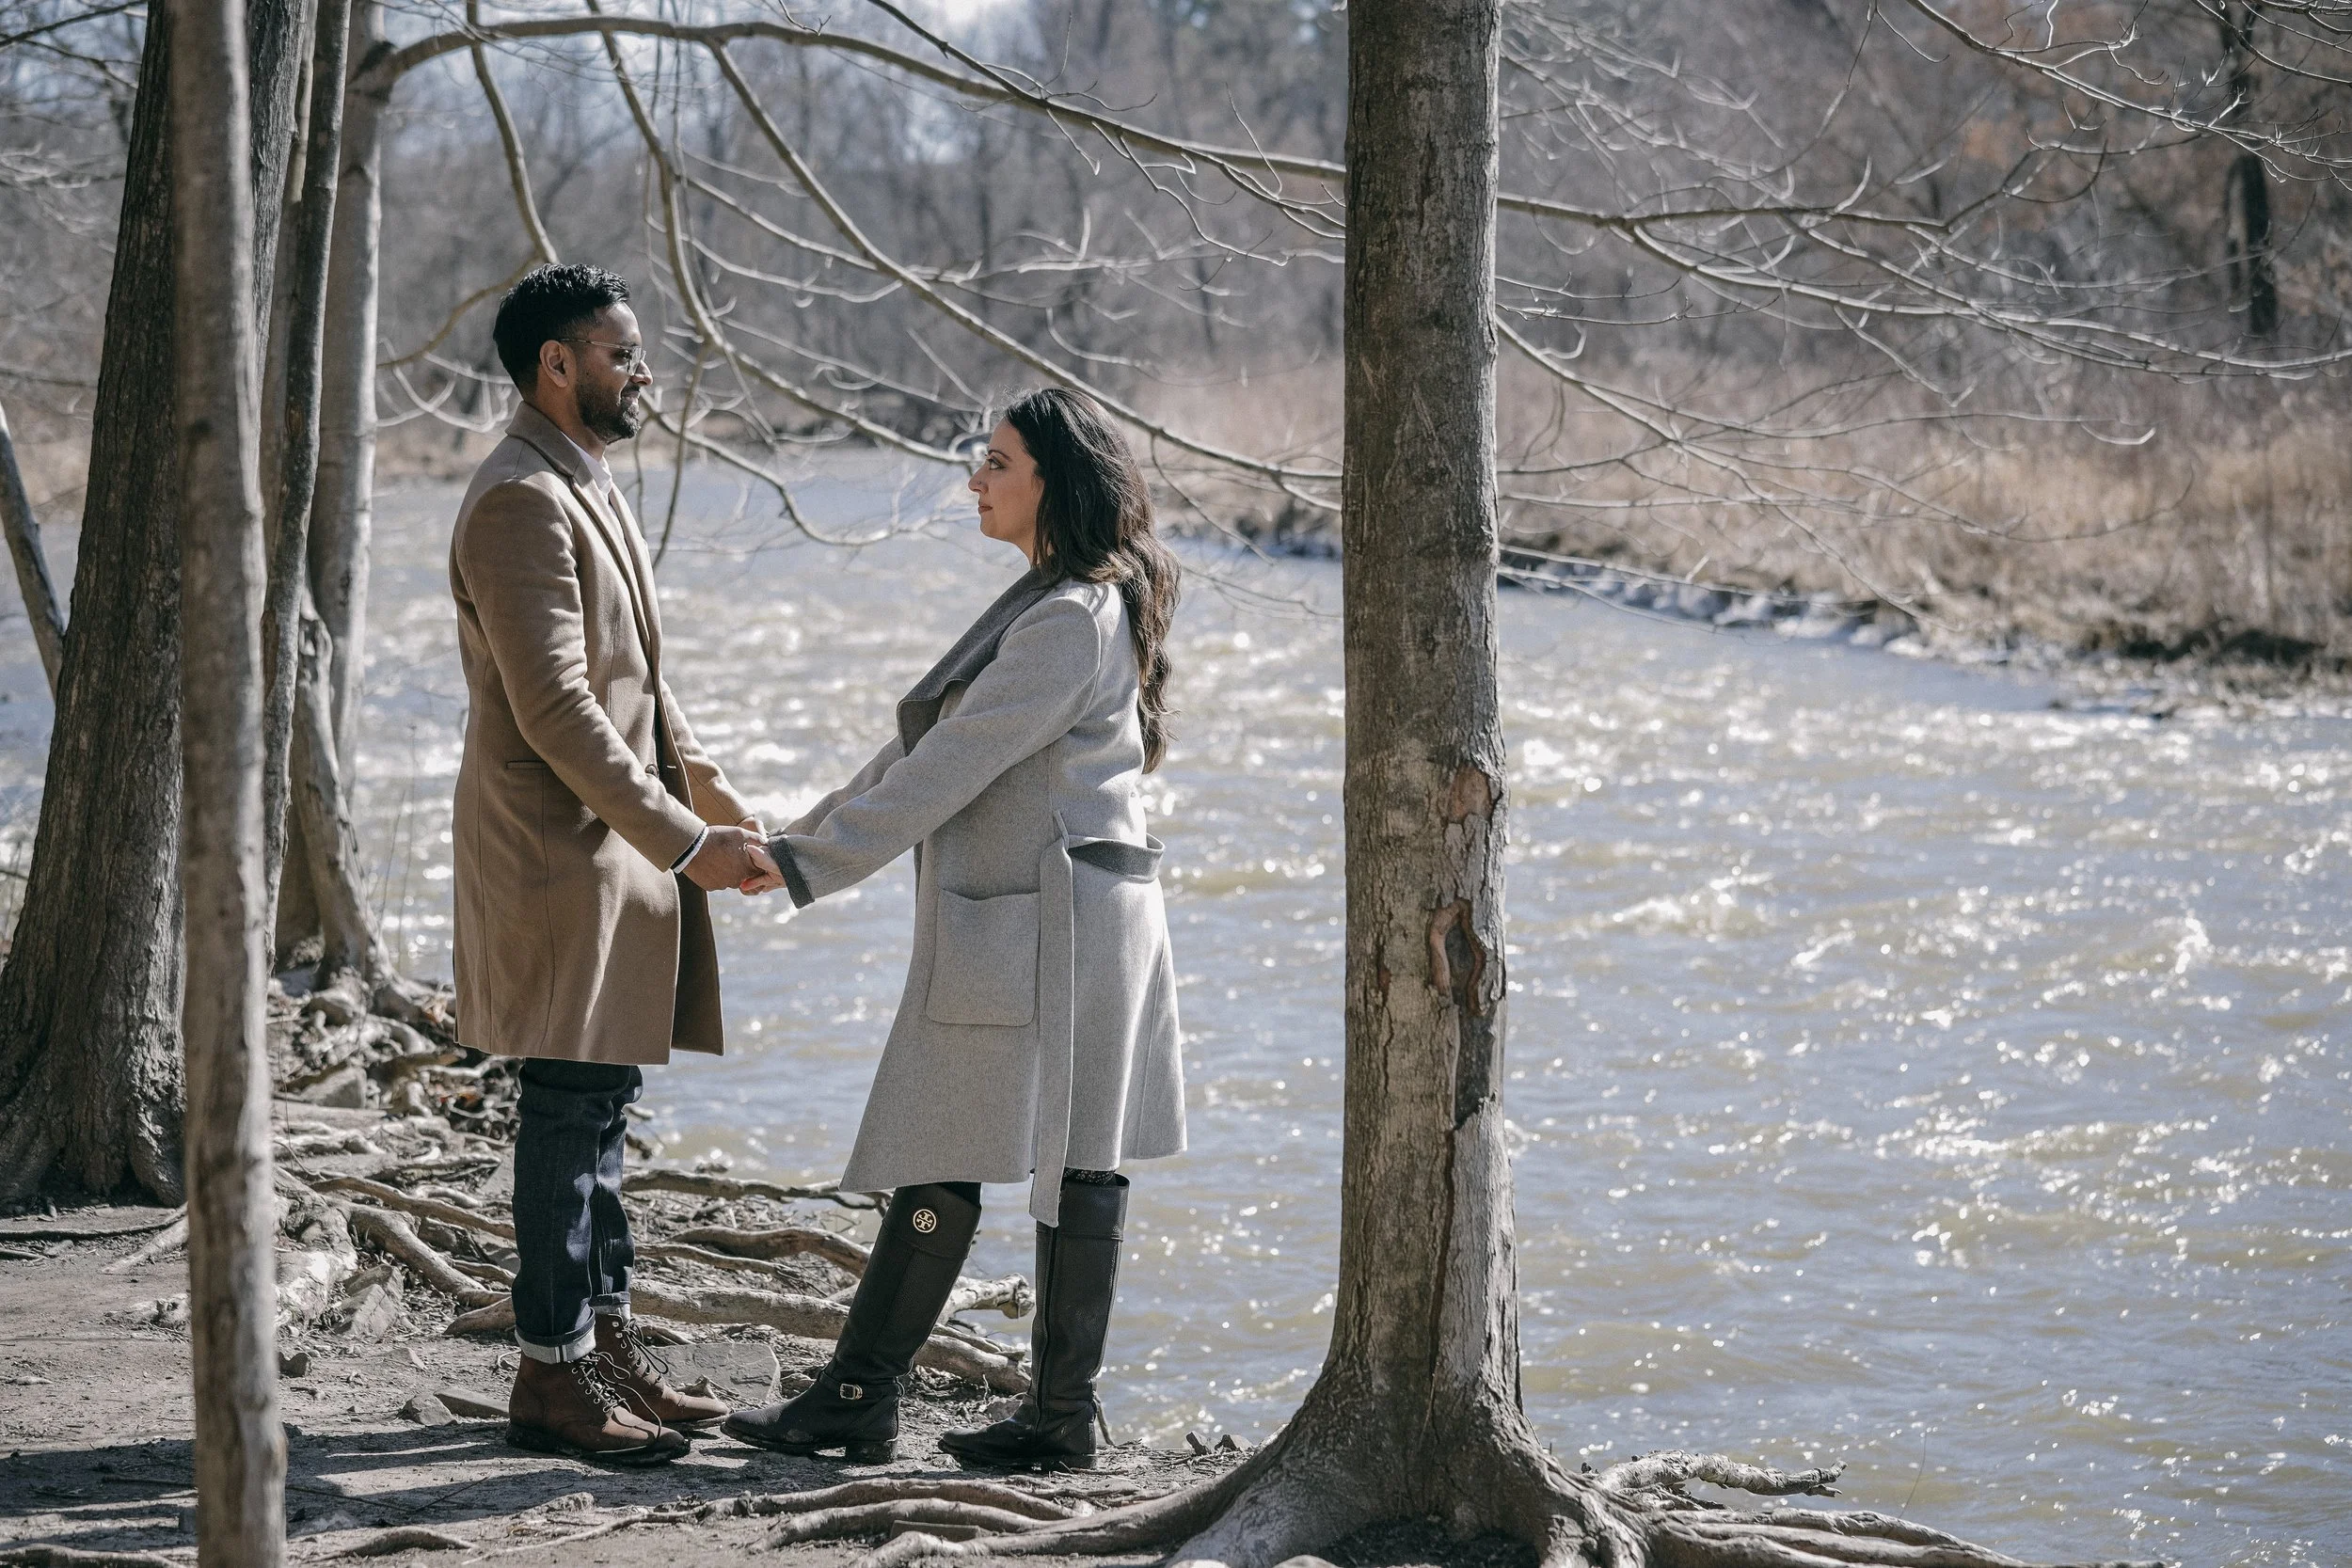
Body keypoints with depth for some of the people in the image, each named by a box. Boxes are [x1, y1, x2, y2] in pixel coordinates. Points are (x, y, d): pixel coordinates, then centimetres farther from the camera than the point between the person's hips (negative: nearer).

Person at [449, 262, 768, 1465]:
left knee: (599, 1104, 13)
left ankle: (605, 1349, 20)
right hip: (558, 855, -10)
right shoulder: (521, 501, -17)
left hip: (615, 847, 10)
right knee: (569, 1109, -6)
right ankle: (552, 1377, 0)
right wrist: (682, 841, -21)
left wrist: (697, 779, 13)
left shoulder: (587, 488, 16)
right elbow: (554, 709, -23)